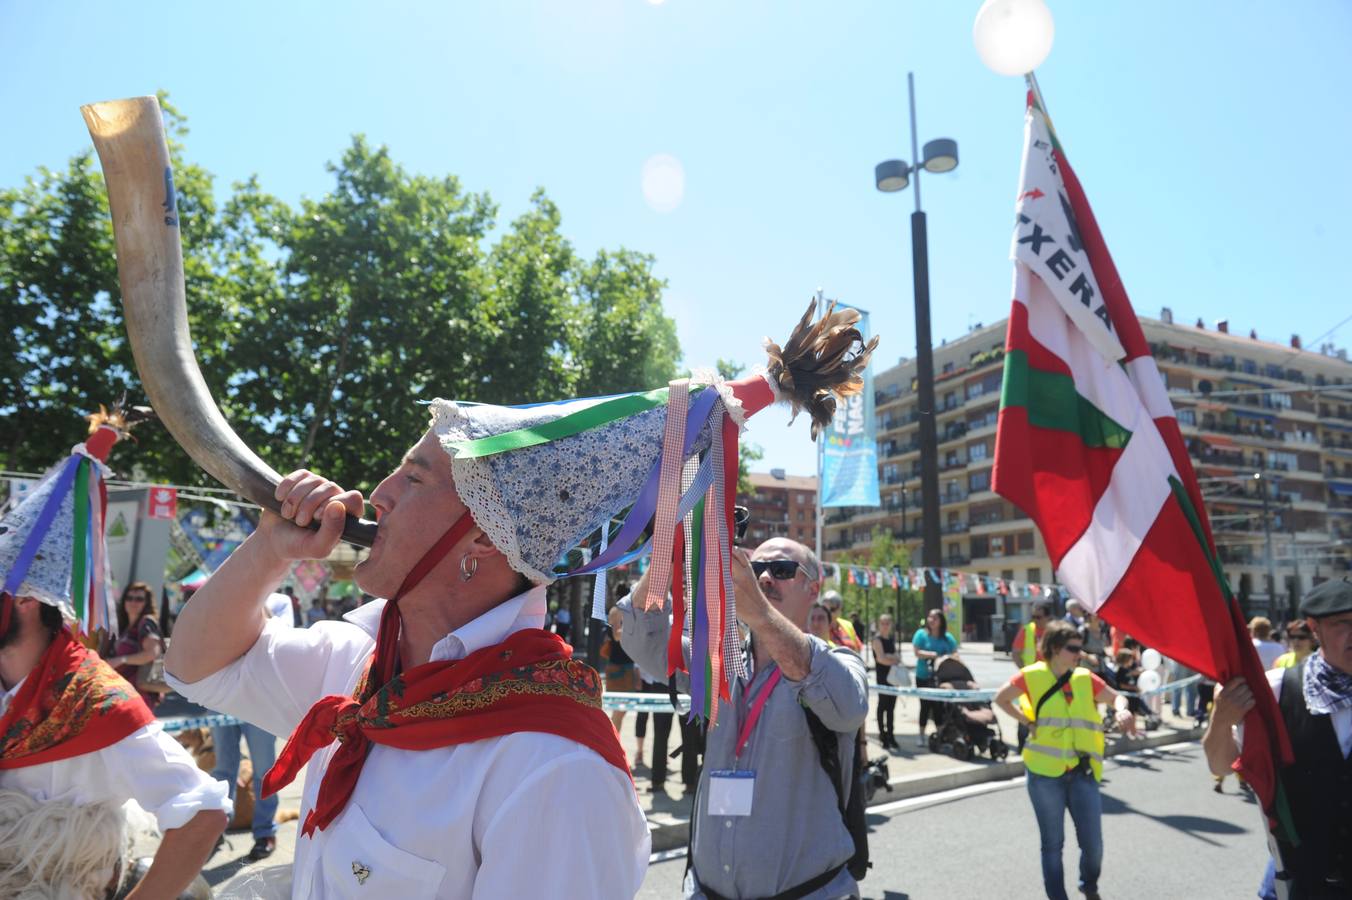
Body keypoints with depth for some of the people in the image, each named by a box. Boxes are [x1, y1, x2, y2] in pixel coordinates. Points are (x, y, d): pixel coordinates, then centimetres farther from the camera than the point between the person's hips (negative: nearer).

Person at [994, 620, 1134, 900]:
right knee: (1052, 843, 8)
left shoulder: (1085, 678, 3)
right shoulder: (1032, 676, -6)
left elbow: (1115, 697, 14)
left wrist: (1121, 710, -8)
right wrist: (1027, 722, -4)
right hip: (1045, 772, -3)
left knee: (1093, 842, 6)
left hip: (1082, 772, 3)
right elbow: (1001, 698, 3)